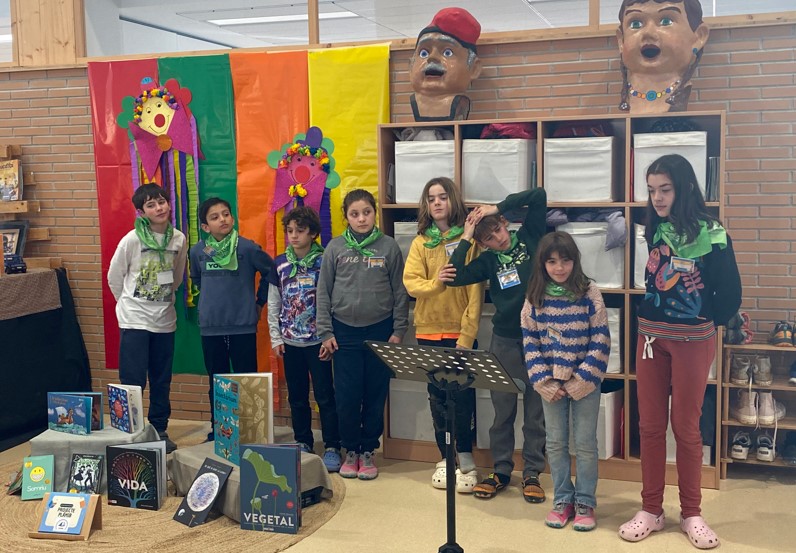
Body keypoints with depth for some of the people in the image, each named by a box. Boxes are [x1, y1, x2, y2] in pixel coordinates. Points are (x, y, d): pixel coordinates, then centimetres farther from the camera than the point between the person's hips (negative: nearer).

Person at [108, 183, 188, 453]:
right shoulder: (131, 240, -12)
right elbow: (114, 277, 1)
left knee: (161, 381, 12)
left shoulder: (179, 239, -2)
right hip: (134, 319, -4)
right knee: (133, 381, -2)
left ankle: (160, 431, 24)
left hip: (165, 319, 4)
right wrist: (130, 302, 7)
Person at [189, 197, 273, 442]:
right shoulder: (198, 251, 2)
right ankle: (216, 430, 25)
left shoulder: (247, 247, -8)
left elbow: (270, 272, 3)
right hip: (210, 327, 3)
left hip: (243, 326, -3)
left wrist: (260, 301, 7)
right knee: (216, 383, 13)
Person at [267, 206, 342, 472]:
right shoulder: (280, 264, 5)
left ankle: (332, 447, 7)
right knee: (297, 396, 12)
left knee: (325, 395, -1)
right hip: (290, 341, 4)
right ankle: (303, 443, 24)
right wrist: (276, 337, 5)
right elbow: (273, 304, 9)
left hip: (318, 340, -4)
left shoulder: (324, 261, -5)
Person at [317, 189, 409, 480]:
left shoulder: (389, 247, 0)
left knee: (376, 394, 6)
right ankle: (350, 450, 19)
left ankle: (368, 451, 19)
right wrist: (325, 333, -1)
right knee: (347, 395, 3)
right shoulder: (335, 248, 1)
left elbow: (400, 292, 3)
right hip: (345, 331, 0)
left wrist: (398, 331, -1)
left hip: (380, 330, 0)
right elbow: (323, 292, 3)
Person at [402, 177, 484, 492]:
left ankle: (466, 459, 14)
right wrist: (436, 283, -25)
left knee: (463, 397, 0)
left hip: (461, 331, -3)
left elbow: (476, 290, -8)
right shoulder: (421, 242, 6)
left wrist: (468, 334, -14)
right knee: (437, 397, 9)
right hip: (429, 331, 3)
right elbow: (411, 282, -4)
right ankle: (445, 458, 21)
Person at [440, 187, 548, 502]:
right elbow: (456, 277, -10)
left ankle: (532, 473, 19)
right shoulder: (488, 260, 4)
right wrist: (465, 238, -6)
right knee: (502, 411, 10)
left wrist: (497, 207, -9)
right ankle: (501, 471, 24)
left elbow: (539, 196, -6)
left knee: (535, 411, 8)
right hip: (505, 341, 2)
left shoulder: (529, 237, 2)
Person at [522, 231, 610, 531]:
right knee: (556, 443, 10)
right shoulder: (535, 298, -1)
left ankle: (585, 502, 19)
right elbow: (530, 342, 1)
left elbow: (601, 341, -9)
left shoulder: (589, 293, -8)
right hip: (551, 383, 2)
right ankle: (562, 499, 24)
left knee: (585, 443, 5)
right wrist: (543, 382, -7)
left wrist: (581, 380, -14)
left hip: (585, 382, -2)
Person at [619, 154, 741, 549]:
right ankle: (651, 509, 18)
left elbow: (730, 294, -6)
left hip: (692, 340, -4)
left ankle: (691, 513, 18)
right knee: (650, 425, 7)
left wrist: (705, 322, 5)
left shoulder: (711, 234, -11)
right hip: (650, 336, 5)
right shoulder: (655, 230, 4)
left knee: (685, 427, 3)